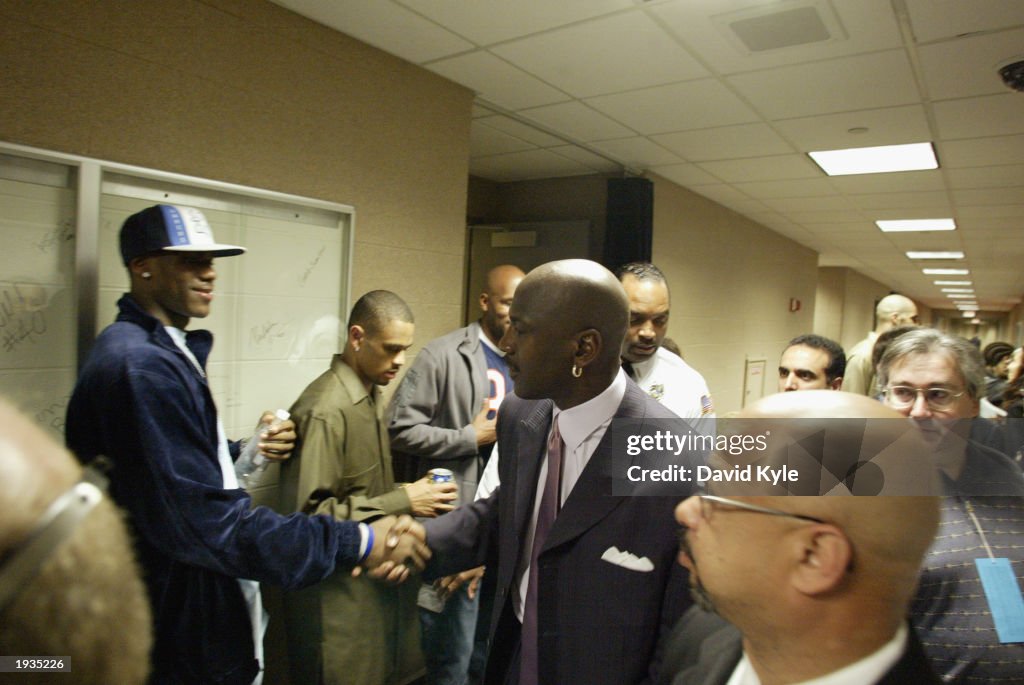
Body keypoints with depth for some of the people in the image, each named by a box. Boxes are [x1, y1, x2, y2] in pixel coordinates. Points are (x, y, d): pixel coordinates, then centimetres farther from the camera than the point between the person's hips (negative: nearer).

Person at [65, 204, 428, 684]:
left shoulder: (164, 349, 7)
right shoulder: (140, 365, -25)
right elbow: (209, 520, -30)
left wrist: (245, 451, -3)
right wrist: (357, 542, -27)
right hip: (187, 632, -9)